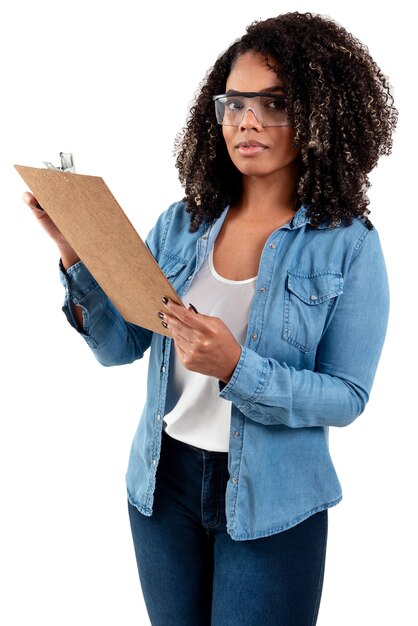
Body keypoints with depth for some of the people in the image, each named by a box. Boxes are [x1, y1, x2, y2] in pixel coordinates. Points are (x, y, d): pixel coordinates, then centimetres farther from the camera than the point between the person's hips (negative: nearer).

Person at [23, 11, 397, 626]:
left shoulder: (347, 244, -11)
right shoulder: (181, 224, 0)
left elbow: (347, 396, -13)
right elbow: (118, 345, -1)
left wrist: (236, 367, -28)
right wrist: (76, 251, -15)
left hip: (271, 503, -3)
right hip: (163, 481, 4)